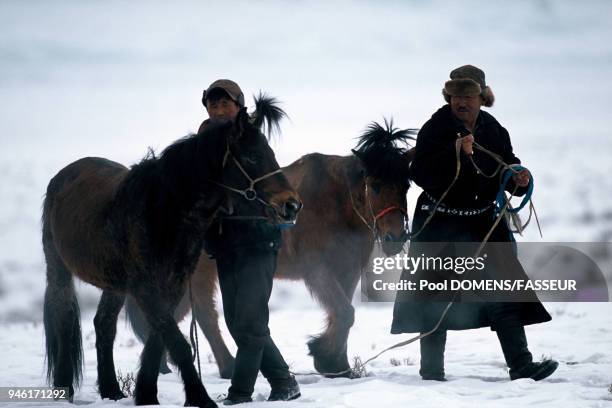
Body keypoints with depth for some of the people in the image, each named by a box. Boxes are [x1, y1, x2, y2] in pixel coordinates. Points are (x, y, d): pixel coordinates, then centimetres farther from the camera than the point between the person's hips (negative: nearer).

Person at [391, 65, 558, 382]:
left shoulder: (494, 131, 4)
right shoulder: (435, 129, -10)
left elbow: (508, 169, 11)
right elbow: (420, 174, -22)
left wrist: (519, 179, -12)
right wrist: (455, 153, -33)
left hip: (483, 221, 4)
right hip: (440, 223, -4)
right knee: (435, 297, 1)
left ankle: (520, 364, -2)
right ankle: (431, 369, 13)